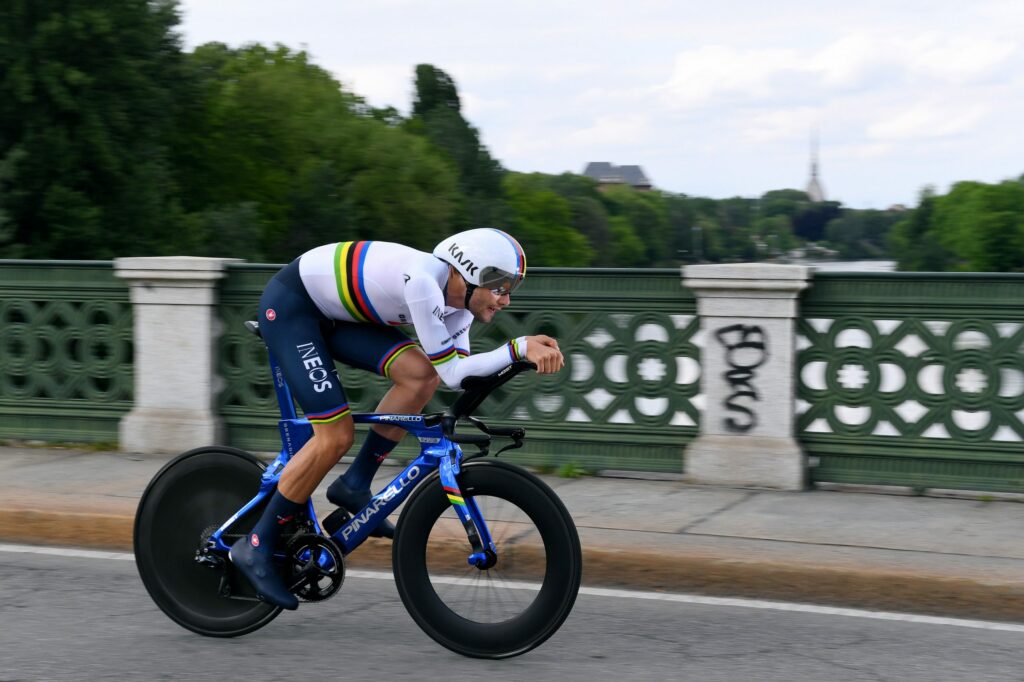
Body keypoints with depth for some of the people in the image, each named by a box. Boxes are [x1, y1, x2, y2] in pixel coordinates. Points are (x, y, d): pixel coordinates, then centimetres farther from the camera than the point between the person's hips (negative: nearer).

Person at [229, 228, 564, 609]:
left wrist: (527, 352, -17)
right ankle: (255, 548, -2)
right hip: (288, 304, -8)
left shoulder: (456, 299, -4)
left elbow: (461, 371, -6)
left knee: (422, 374, -12)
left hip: (332, 314, 9)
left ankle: (354, 485, 2)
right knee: (336, 437, -14)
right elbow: (450, 373, -30)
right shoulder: (423, 280, -31)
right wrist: (519, 348, -34)